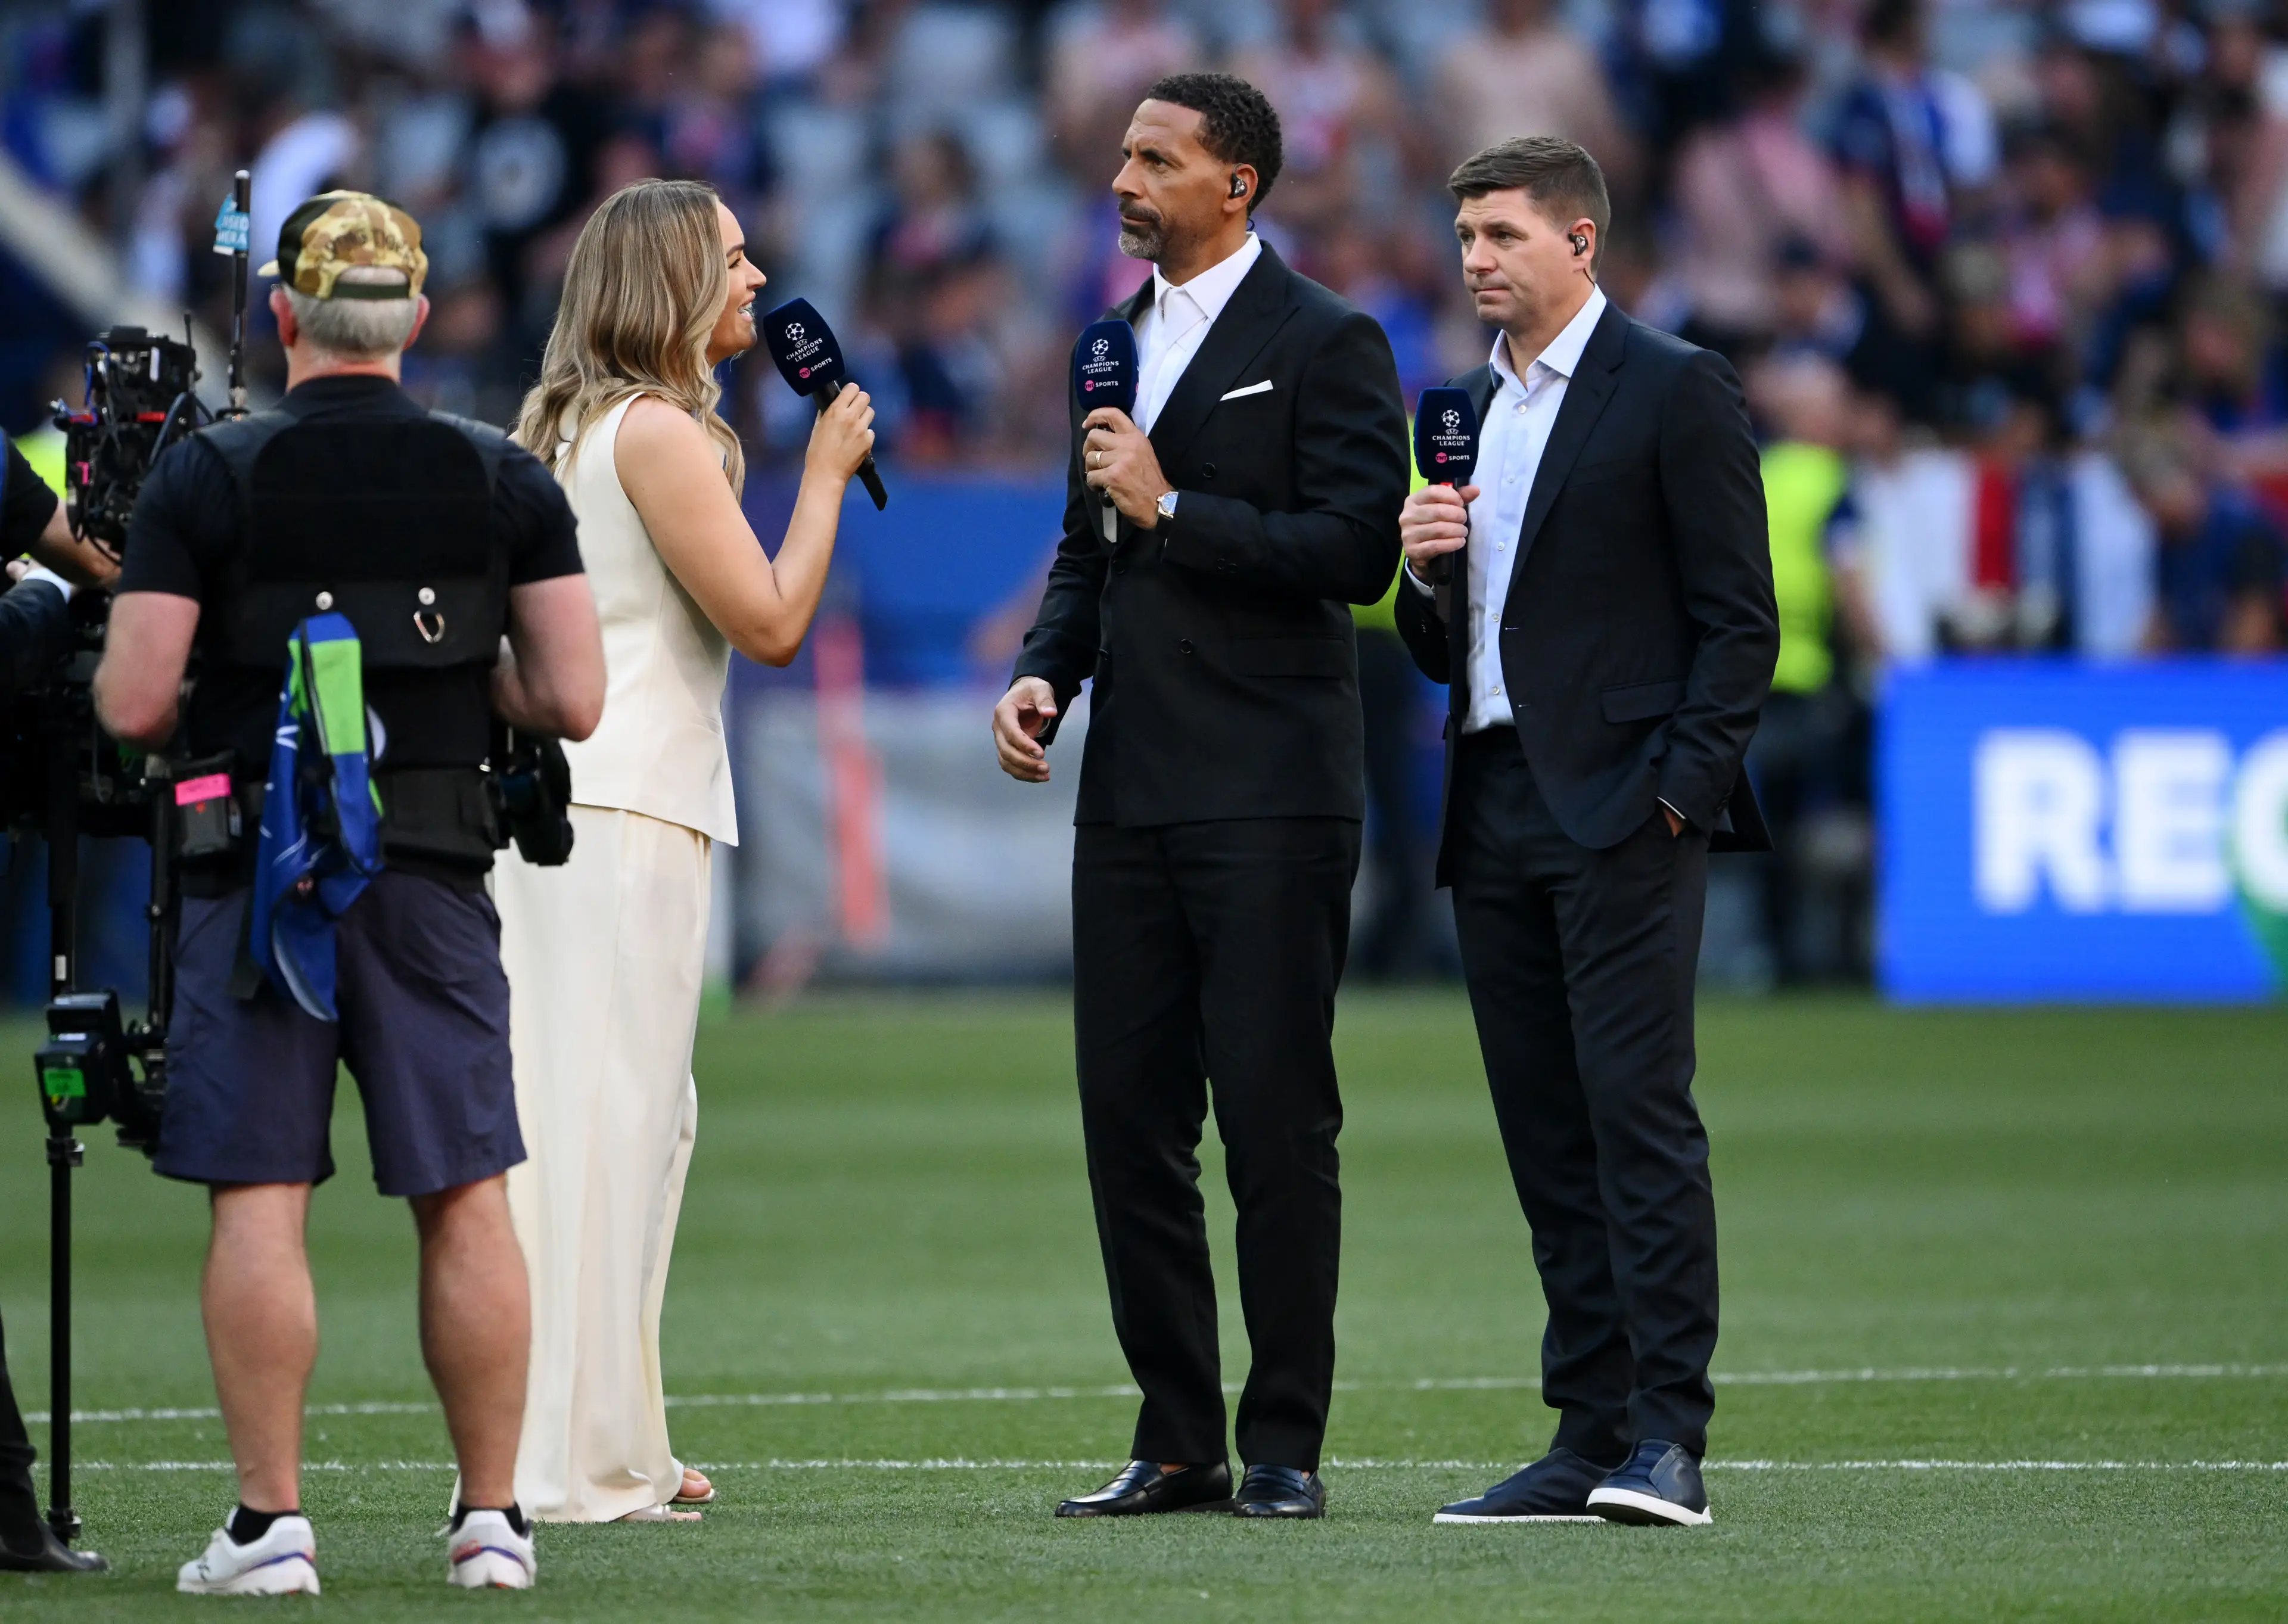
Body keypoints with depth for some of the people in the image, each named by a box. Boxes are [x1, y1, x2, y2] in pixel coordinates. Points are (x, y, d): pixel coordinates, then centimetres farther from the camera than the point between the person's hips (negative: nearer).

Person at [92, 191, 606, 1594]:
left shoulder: (207, 479, -4)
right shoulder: (504, 481, 3)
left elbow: (134, 705, -9)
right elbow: (573, 702, 1)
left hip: (256, 879, -2)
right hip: (435, 882, 2)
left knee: (260, 1201, 0)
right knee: (467, 1201, 7)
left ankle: (271, 1520, -3)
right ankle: (492, 1518, 8)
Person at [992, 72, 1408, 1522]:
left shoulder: (1326, 344, -5)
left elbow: (1357, 552, -14)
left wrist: (1172, 508, -14)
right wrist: (1043, 674, 6)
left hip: (1267, 794, -7)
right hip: (1131, 790, 7)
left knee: (1277, 1120, -4)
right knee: (1129, 1119, 5)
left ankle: (1287, 1442, 1)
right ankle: (1179, 1441, 11)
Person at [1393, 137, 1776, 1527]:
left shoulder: (1675, 390, -3)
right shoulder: (1470, 409, 19)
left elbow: (1740, 617, -7)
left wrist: (1683, 786, -14)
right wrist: (1425, 570, 2)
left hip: (1623, 813, -7)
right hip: (1496, 814, 7)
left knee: (1641, 1112, -13)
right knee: (1549, 1139, 6)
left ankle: (1668, 1439, -15)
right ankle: (1590, 1438, 8)